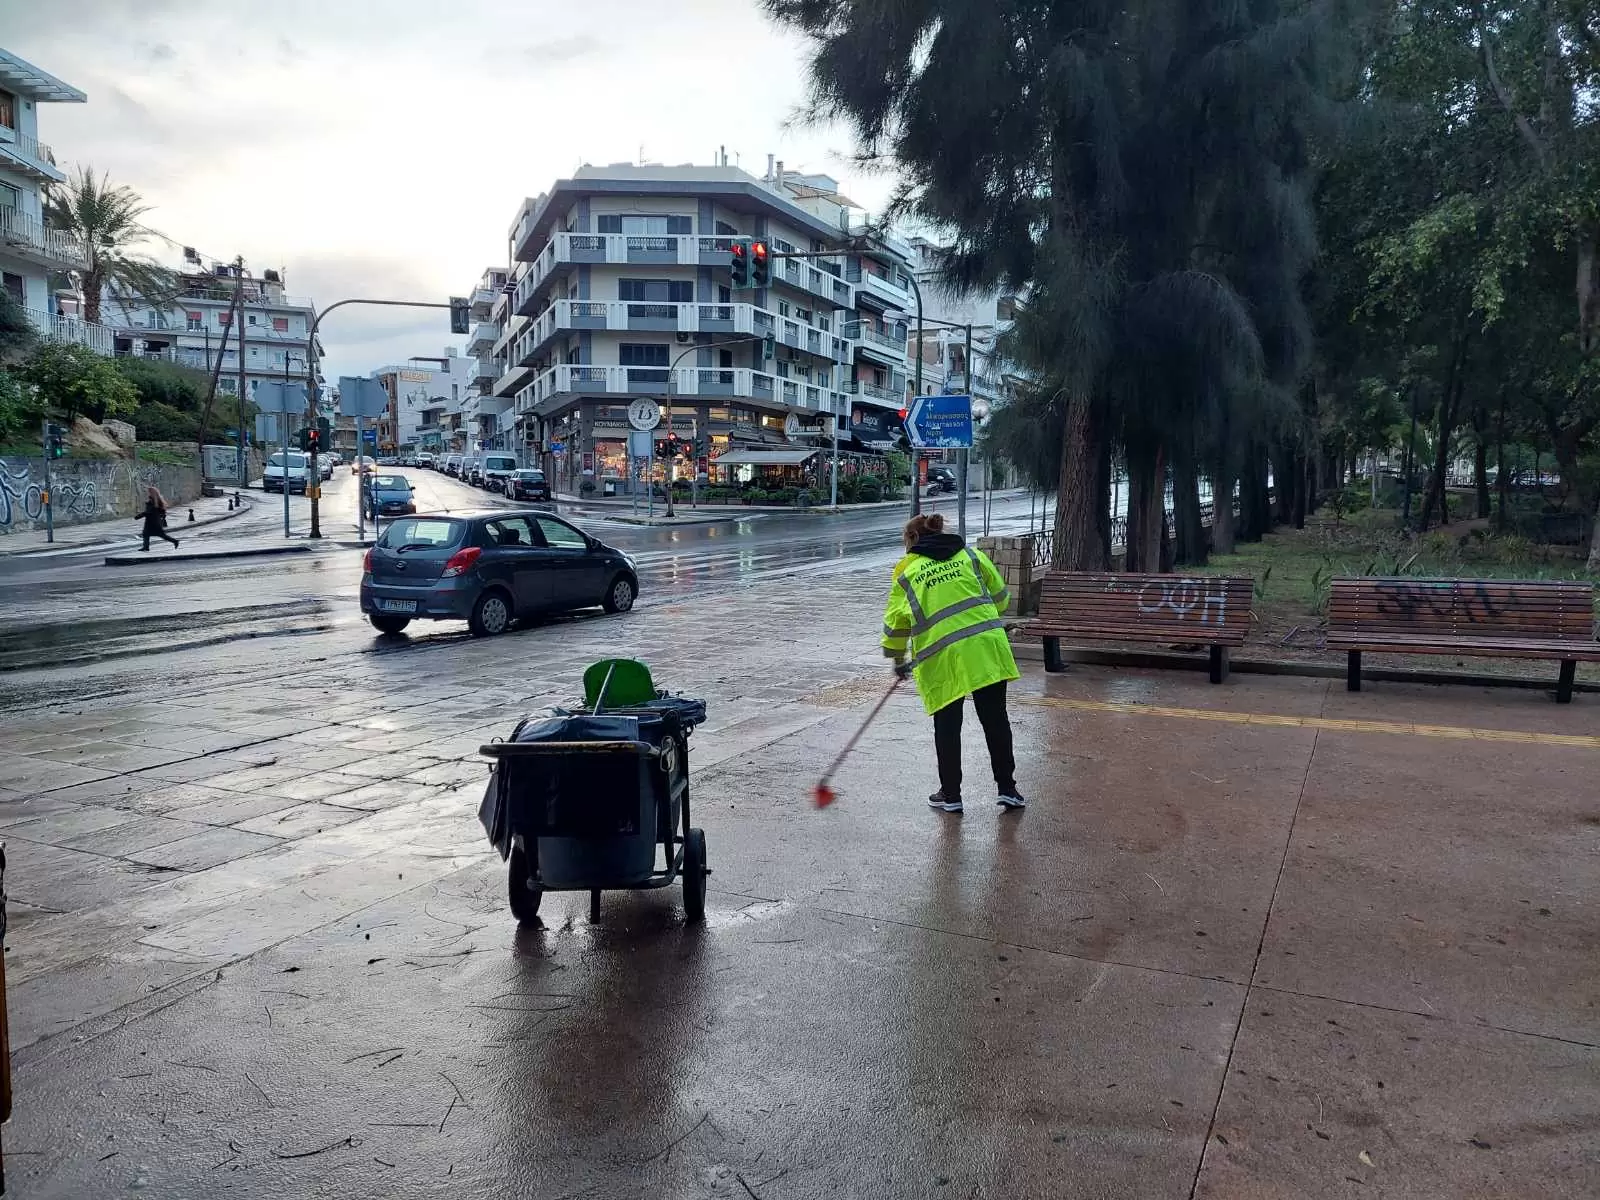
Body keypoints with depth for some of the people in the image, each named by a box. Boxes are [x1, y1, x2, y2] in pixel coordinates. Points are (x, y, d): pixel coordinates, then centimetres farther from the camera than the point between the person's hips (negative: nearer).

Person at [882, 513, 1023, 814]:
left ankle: (950, 795, 18)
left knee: (947, 727, 11)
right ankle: (1007, 789, 16)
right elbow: (1000, 598, 16)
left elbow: (894, 625, 16)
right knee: (995, 719, 11)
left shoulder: (907, 573, 11)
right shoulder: (971, 555, 14)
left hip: (941, 658, -1)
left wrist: (900, 661, 31)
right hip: (988, 647, 2)